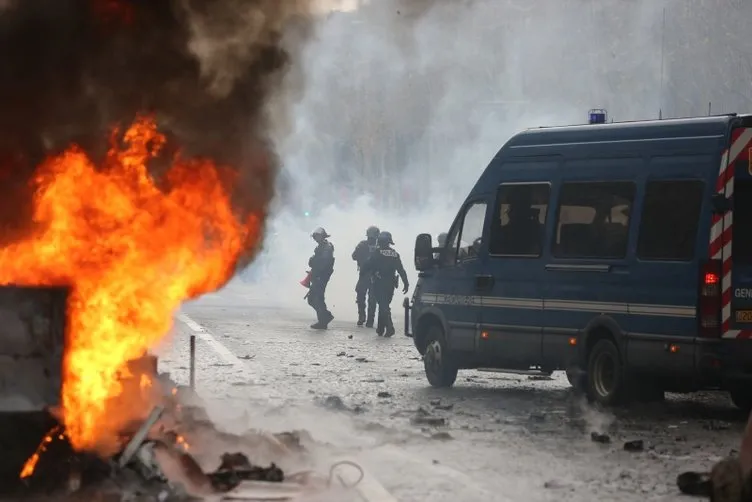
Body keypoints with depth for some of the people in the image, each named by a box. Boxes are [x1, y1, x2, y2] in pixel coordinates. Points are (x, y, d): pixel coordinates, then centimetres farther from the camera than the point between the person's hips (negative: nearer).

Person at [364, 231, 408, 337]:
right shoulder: (395, 254, 7)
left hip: (379, 284, -5)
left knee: (383, 305, -7)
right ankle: (380, 328, 24)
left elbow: (368, 266, -8)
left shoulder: (377, 253, -8)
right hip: (390, 284, 5)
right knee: (384, 305, 17)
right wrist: (406, 283, 4)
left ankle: (389, 327, -22)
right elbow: (401, 270, 4)